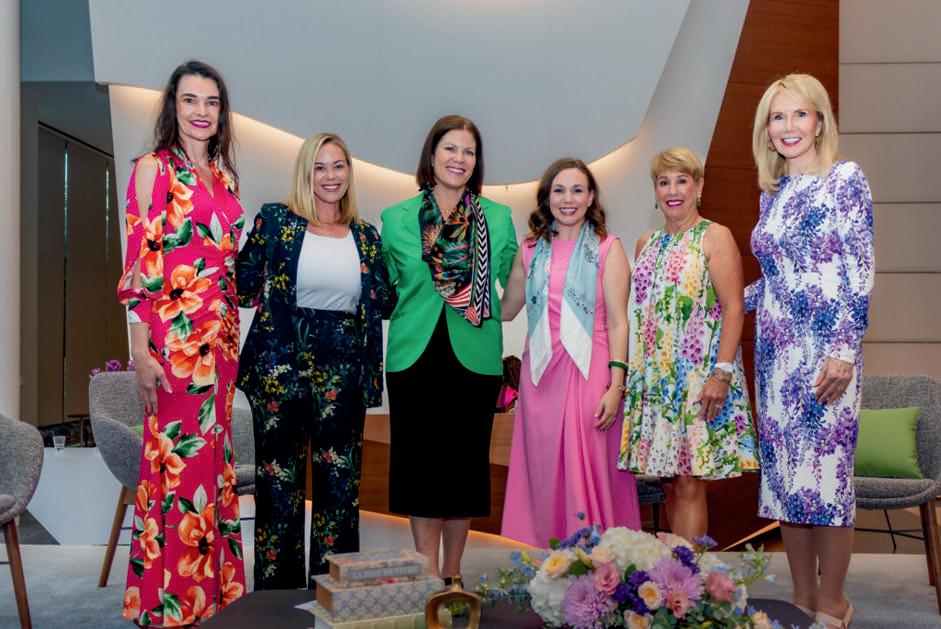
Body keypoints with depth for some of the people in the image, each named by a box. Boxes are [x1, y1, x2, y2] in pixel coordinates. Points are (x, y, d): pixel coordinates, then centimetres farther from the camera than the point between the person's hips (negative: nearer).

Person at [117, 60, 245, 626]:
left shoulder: (225, 177, 15)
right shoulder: (153, 169, -3)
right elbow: (139, 263, -10)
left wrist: (234, 333, 13)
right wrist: (141, 350, -16)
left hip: (221, 334, 7)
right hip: (174, 334, -6)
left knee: (214, 457, 11)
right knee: (178, 458, -3)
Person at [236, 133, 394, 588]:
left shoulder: (366, 236, 12)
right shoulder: (276, 220, 4)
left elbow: (384, 304, 12)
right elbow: (244, 286, 1)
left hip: (342, 370, 3)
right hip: (281, 362, -2)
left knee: (340, 480, 6)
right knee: (279, 480, 3)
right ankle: (277, 587, 15)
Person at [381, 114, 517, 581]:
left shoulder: (498, 218, 5)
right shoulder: (396, 218, 5)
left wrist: (480, 296, 0)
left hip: (475, 358, 0)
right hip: (415, 356, 0)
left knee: (465, 465, 7)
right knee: (421, 464, 2)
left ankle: (452, 575, 22)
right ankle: (428, 575, 14)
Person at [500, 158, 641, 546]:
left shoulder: (608, 248, 2)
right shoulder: (531, 250, 13)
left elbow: (618, 322, -3)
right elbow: (504, 310, 16)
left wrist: (616, 385, -11)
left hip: (588, 373, -4)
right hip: (540, 375, 4)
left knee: (588, 474, -5)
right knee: (544, 475, 6)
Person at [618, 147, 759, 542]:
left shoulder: (715, 237, -2)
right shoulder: (647, 243, 16)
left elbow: (734, 308, -10)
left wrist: (722, 373, -18)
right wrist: (628, 372, 12)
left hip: (698, 376, -6)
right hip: (652, 379, 6)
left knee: (688, 482, -6)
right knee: (668, 480, 9)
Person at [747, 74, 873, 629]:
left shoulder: (845, 178, -4)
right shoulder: (771, 192, 14)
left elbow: (860, 272, -10)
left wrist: (844, 350, -16)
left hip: (824, 349, -6)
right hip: (775, 351, 6)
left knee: (825, 474, -1)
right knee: (783, 473, 9)